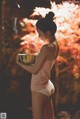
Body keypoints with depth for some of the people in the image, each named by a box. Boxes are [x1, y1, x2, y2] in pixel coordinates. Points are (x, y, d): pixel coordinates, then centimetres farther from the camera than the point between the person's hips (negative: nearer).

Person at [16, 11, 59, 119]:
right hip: (48, 87, 9)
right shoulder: (55, 45, 3)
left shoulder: (46, 48, -22)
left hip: (40, 89, -9)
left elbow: (34, 70, -17)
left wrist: (19, 63, -4)